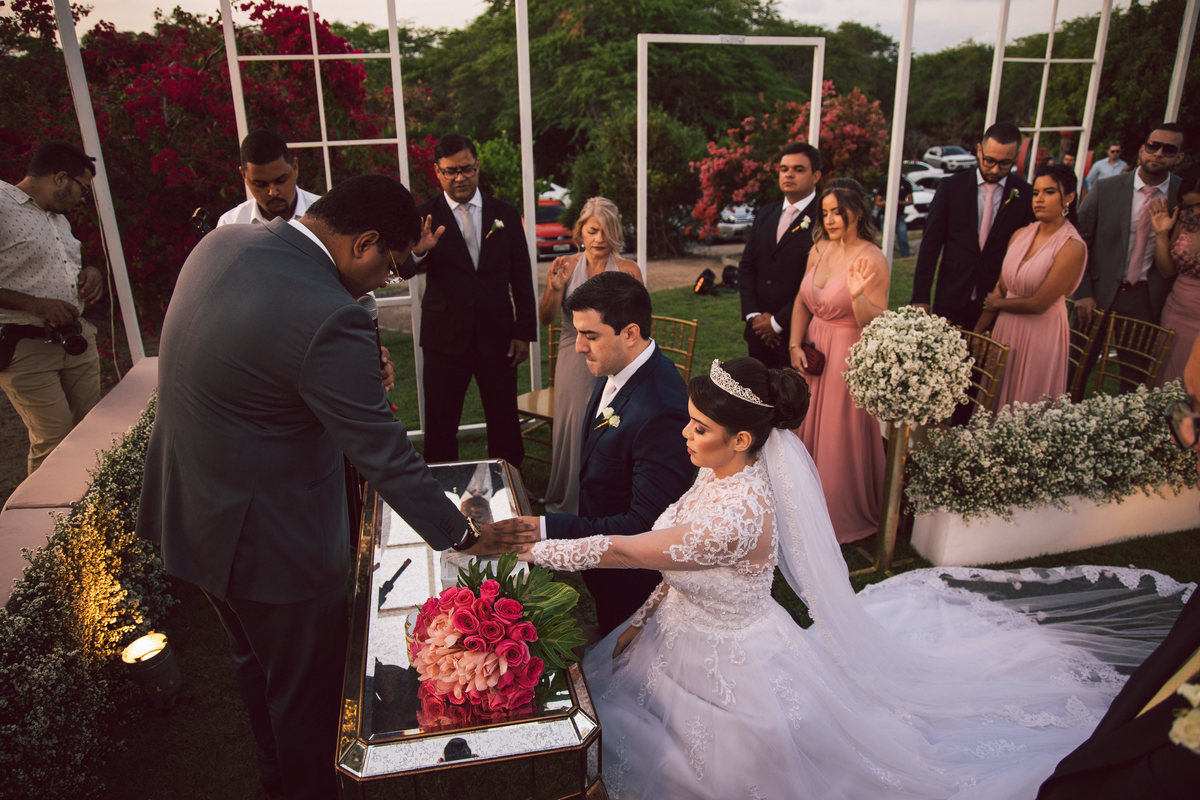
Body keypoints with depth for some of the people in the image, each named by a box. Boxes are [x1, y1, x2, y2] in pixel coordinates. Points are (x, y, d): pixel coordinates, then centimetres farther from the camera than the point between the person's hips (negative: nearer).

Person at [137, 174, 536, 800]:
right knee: (304, 685, 16)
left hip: (190, 508, 10)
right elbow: (384, 455, -26)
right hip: (268, 537, -9)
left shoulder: (220, 243, -4)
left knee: (253, 660, 31)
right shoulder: (329, 320, -31)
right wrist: (462, 535, -13)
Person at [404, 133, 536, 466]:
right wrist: (418, 252, -38)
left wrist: (525, 333, 1)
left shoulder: (506, 214, 3)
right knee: (440, 427, 9)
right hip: (445, 339, -1)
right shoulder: (423, 217, -3)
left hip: (497, 337, 2)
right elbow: (405, 271, -16)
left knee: (505, 423, 13)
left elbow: (522, 279, 5)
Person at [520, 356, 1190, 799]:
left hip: (728, 660, -8)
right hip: (684, 629, 8)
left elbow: (624, 551, -33)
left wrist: (535, 547, -26)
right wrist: (644, 618, 4)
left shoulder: (737, 511, -37)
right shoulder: (723, 472, -9)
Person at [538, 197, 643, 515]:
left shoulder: (628, 269, 0)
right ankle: (567, 503, 28)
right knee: (572, 429, 7)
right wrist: (555, 289, -20)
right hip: (574, 363, 1)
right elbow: (544, 318, -5)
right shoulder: (566, 266, 1)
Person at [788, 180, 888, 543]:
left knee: (842, 438, 4)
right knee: (809, 429, 17)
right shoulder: (819, 249, 3)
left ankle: (847, 516, 27)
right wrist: (795, 345, 0)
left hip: (849, 359, -6)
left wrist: (857, 295, -36)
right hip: (813, 353, 7)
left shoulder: (872, 259, -16)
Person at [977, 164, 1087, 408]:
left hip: (1041, 335, -5)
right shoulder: (1020, 235, 3)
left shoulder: (1072, 247, -15)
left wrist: (997, 304, -2)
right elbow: (1000, 289, 5)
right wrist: (977, 332, 3)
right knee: (994, 404, 14)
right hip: (1006, 329, 6)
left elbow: (1039, 303, -17)